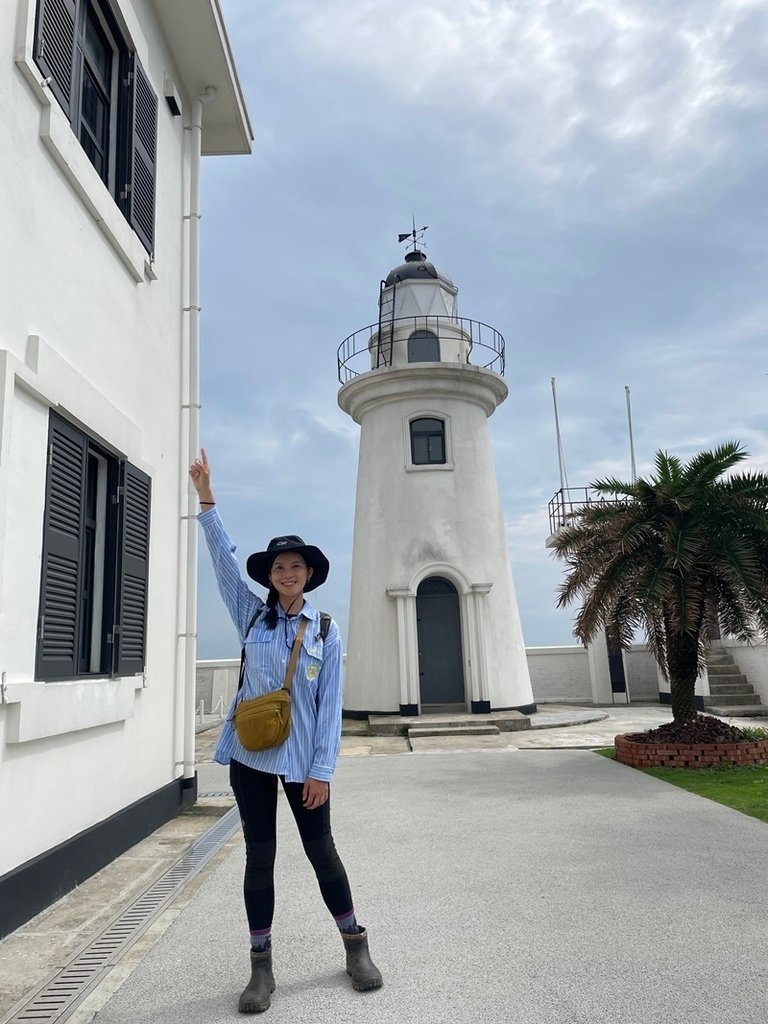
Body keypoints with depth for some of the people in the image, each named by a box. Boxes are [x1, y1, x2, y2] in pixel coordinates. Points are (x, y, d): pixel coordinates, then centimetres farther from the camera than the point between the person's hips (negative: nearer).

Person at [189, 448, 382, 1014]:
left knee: (321, 850, 8)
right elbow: (225, 560, -4)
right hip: (250, 753, 2)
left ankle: (356, 946, 28)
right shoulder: (253, 616, 3)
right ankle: (261, 967, 22)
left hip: (302, 757, -1)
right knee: (259, 855, 8)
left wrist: (321, 770, -8)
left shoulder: (326, 632, -1)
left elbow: (330, 706, -3)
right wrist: (206, 498, -10)